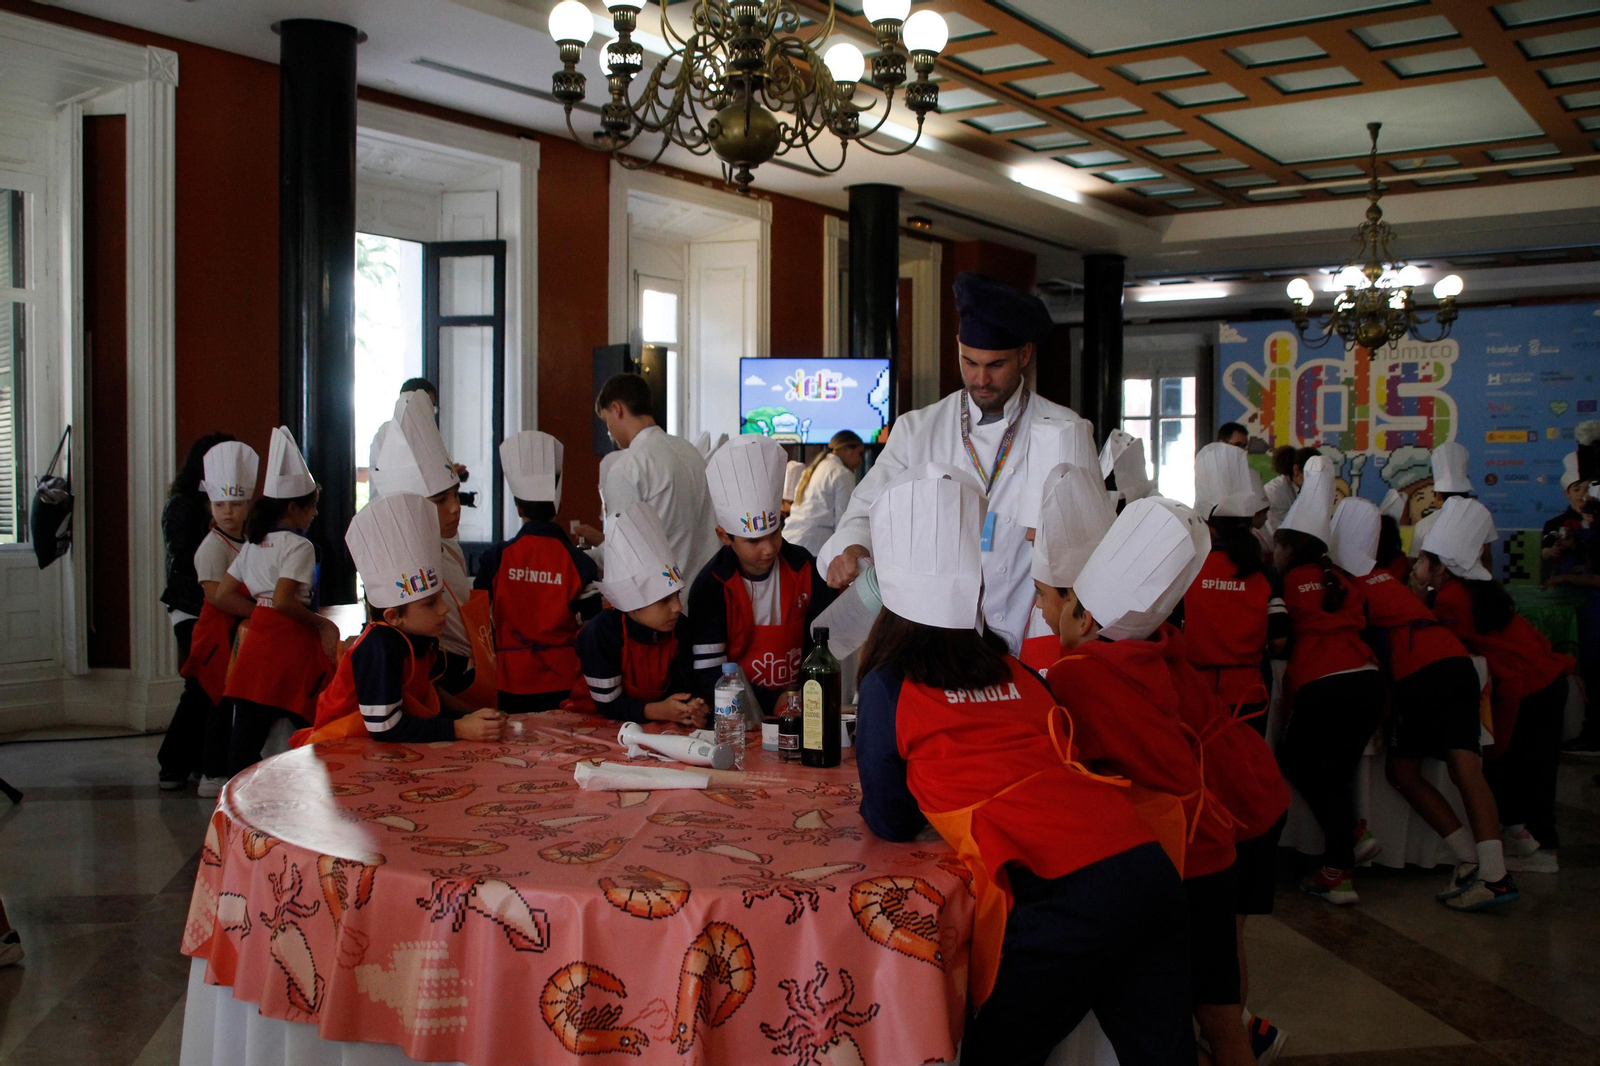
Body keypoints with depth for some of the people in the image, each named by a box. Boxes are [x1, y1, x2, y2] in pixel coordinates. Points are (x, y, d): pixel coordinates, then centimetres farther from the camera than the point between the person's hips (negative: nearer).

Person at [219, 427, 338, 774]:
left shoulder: (253, 544, 15)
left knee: (246, 734, 6)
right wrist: (322, 624, -11)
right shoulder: (298, 546, -9)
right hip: (289, 643, -7)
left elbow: (224, 595, 15)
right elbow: (283, 600, -21)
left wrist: (258, 612, 14)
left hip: (257, 641, 7)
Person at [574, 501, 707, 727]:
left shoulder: (680, 628, -9)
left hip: (658, 721, 4)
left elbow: (679, 686, -3)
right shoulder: (601, 634, -22)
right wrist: (658, 711, -33)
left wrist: (690, 709, -25)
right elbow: (608, 704, -19)